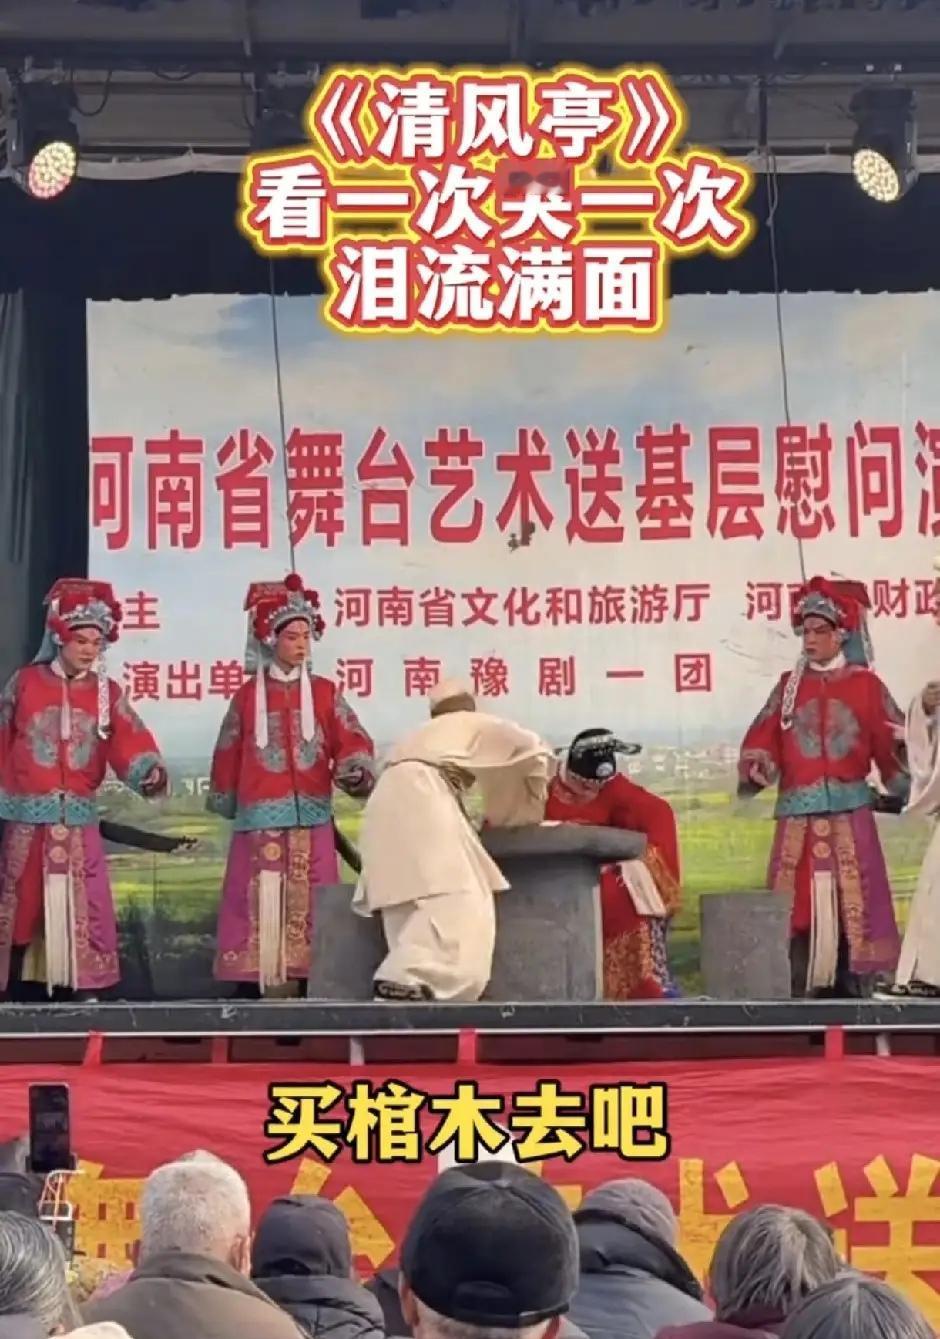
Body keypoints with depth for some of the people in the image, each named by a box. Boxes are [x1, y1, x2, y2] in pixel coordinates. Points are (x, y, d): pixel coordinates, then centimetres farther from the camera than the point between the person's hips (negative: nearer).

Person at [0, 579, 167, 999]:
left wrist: (149, 770, -28)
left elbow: (129, 740, -9)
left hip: (78, 816, 1)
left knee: (84, 907, -1)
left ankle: (84, 990, 5)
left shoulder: (107, 692, 4)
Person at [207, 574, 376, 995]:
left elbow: (352, 740, -1)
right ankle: (249, 988, 2)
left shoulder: (325, 693, 8)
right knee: (254, 905, -2)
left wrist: (355, 769, -21)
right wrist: (225, 804, 17)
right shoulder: (248, 695, 7)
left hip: (311, 818, 1)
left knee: (312, 908, 2)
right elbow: (228, 755, 13)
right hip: (259, 820, -1)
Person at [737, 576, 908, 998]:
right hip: (798, 812, 2)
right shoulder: (789, 685, 12)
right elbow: (764, 737, 5)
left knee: (852, 898, -3)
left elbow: (891, 741, -1)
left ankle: (854, 985, 2)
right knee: (797, 901, 0)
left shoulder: (865, 685, 5)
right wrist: (757, 767, -14)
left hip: (849, 810, -2)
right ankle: (799, 988, 4)